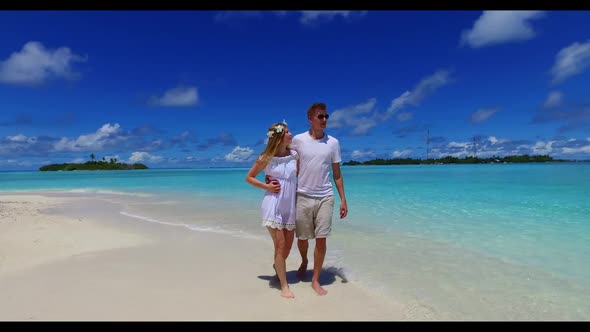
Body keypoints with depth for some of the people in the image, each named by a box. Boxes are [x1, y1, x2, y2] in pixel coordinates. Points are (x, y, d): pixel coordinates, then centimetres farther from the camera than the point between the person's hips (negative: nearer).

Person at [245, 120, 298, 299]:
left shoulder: (294, 155, 1)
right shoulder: (266, 158, -8)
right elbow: (249, 177, 2)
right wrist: (267, 186, -10)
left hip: (290, 205, 4)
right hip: (273, 205, -4)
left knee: (288, 245, 13)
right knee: (280, 245, -3)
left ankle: (277, 266, 44)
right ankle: (284, 285, 10)